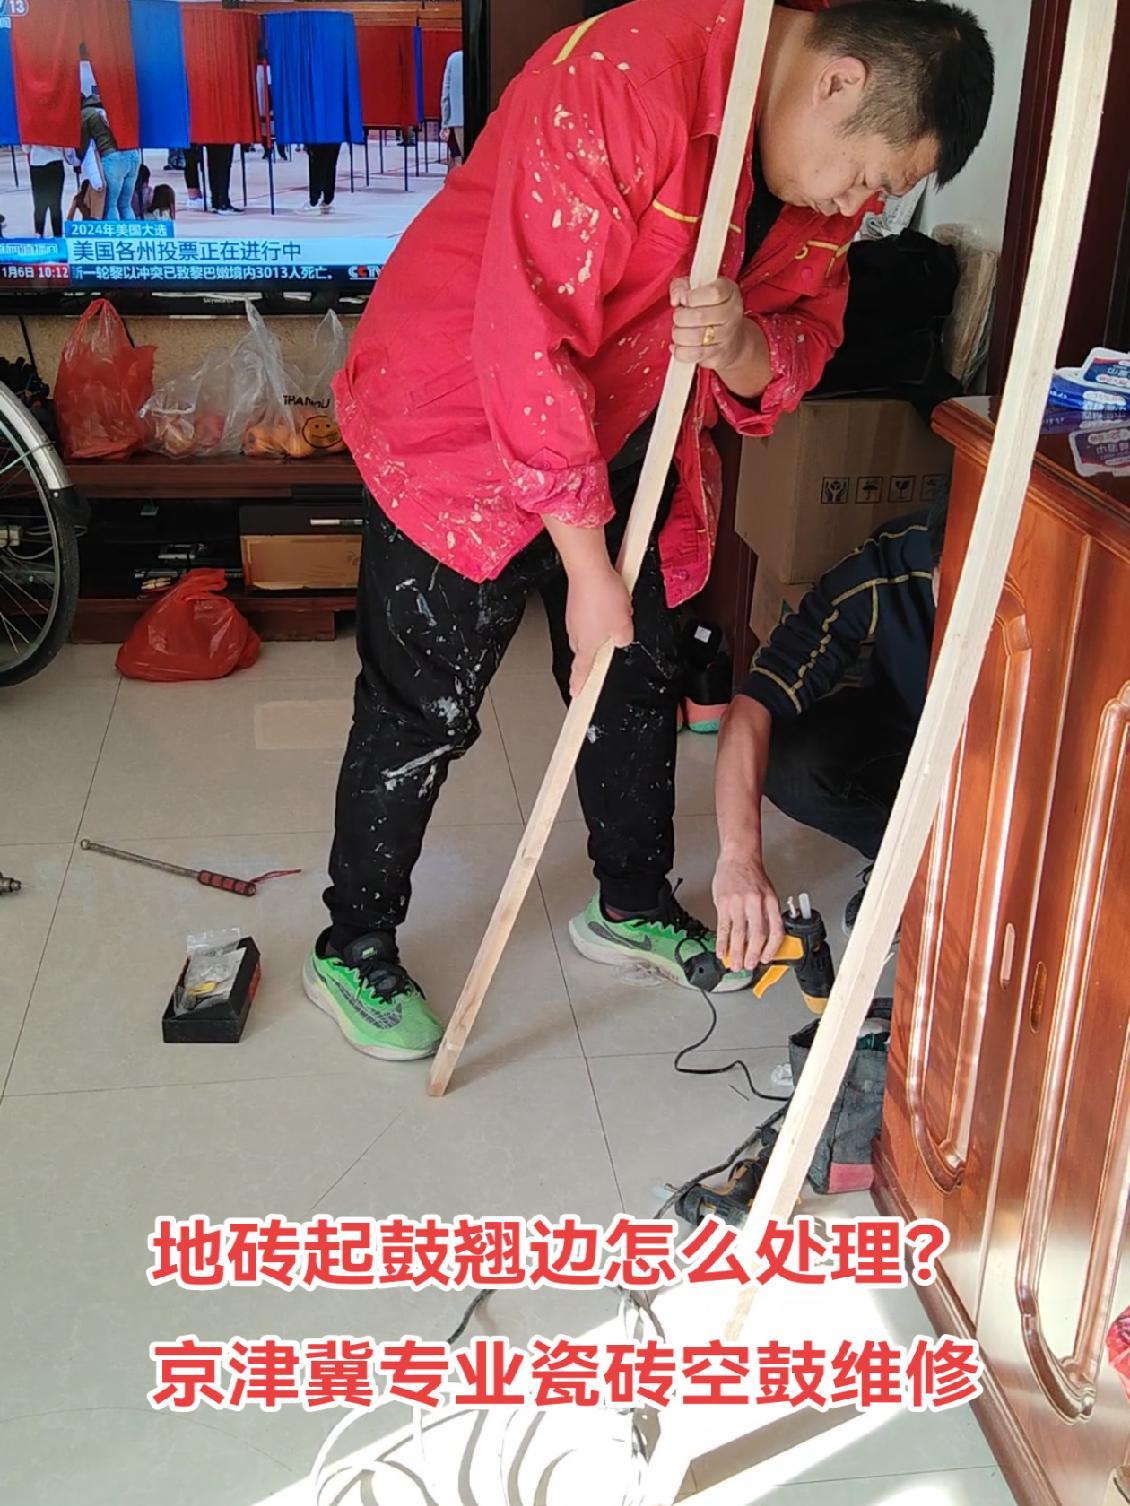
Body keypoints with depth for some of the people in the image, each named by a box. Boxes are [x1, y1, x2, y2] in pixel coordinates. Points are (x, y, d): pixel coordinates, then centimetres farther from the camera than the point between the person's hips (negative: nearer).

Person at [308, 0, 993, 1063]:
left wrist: (741, 346, -25)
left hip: (625, 436, 7)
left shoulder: (826, 167, -4)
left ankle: (633, 904, 38)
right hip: (464, 418, -7)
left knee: (639, 679, 16)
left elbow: (805, 335, 1)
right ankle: (352, 950, 19)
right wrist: (588, 572, -27)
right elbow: (528, 341, -32)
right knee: (425, 709, -1)